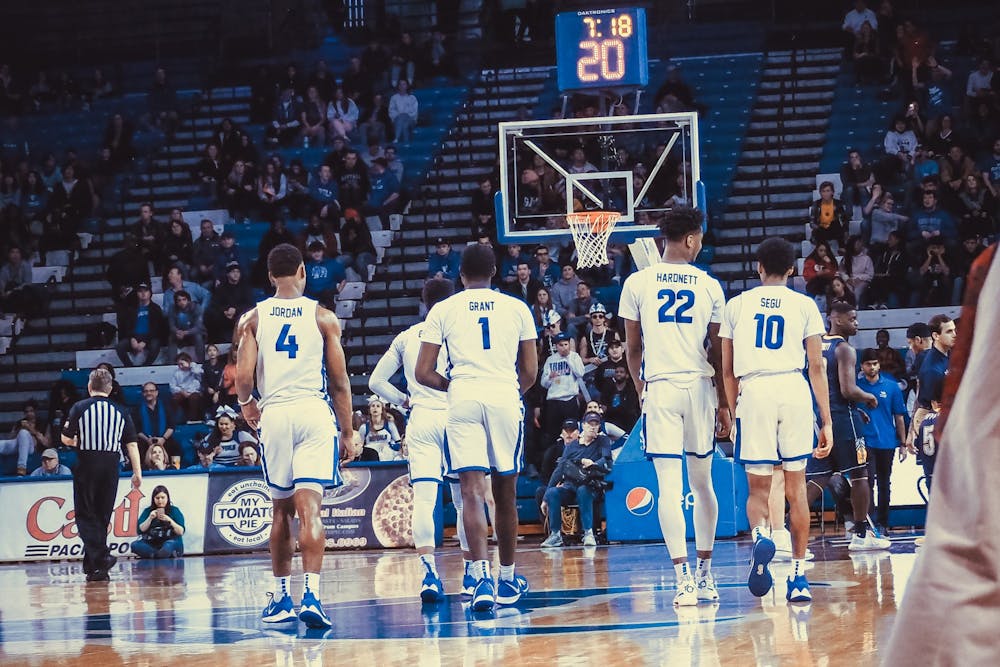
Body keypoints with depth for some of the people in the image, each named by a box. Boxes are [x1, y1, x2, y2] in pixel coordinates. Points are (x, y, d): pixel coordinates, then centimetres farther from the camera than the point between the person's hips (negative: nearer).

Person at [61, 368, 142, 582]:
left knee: (85, 515, 2)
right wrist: (137, 472, 6)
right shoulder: (120, 412, 5)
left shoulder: (79, 408, -3)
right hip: (111, 467, 3)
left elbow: (66, 440, -2)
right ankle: (91, 564, 16)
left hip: (87, 466, -3)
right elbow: (131, 445, 3)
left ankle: (100, 556, -18)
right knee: (102, 515, 12)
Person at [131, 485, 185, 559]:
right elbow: (140, 530, 4)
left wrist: (170, 520, -14)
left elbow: (181, 532, -1)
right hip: (151, 544, 3)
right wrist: (150, 518, -9)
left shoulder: (174, 510, 7)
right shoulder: (148, 511, 13)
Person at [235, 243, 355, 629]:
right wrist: (348, 433, 11)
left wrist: (247, 406, 17)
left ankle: (281, 597, 21)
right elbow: (340, 382, 3)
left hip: (273, 414, 2)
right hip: (314, 411, -1)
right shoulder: (322, 317, 4)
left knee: (282, 510, 16)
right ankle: (311, 594, -23)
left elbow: (243, 378, -4)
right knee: (310, 509, -9)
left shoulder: (253, 319, 6)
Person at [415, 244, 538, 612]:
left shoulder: (443, 310, 8)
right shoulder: (517, 307, 10)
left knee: (472, 490, -8)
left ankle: (481, 573, -26)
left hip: (464, 401, -1)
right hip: (506, 398, 1)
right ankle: (507, 579, 25)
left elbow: (423, 373, 5)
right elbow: (530, 371, 12)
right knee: (505, 492, 14)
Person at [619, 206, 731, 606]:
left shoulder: (637, 283, 1)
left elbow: (632, 348, 6)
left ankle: (684, 578, -16)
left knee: (670, 486, -6)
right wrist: (724, 403, 13)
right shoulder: (709, 286, 3)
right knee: (702, 482, 15)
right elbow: (718, 351, 6)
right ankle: (705, 575, 23)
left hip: (659, 388, -2)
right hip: (700, 387, 2)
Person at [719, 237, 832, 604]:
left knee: (758, 487, 6)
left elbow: (728, 370, 15)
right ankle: (798, 575, 9)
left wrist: (733, 411, 26)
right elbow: (817, 368, 7)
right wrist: (827, 421, 9)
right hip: (794, 390, 0)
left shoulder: (737, 305, 13)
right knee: (795, 486, 9)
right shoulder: (804, 305, 11)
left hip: (753, 392, 0)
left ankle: (760, 535, -28)